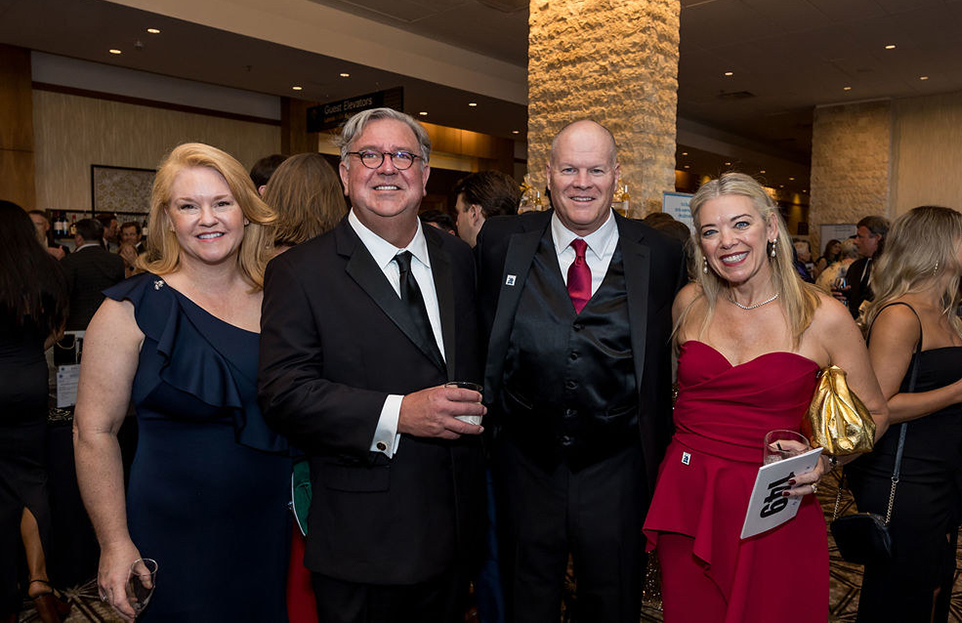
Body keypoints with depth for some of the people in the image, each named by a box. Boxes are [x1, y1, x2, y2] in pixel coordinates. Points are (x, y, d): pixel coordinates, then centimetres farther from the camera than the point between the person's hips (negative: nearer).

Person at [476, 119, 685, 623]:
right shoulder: (501, 242, -5)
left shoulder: (659, 257, -5)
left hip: (616, 473, 0)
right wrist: (487, 416, 3)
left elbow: (667, 364, 3)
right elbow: (480, 333, 5)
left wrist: (658, 458, 4)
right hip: (525, 465, 1)